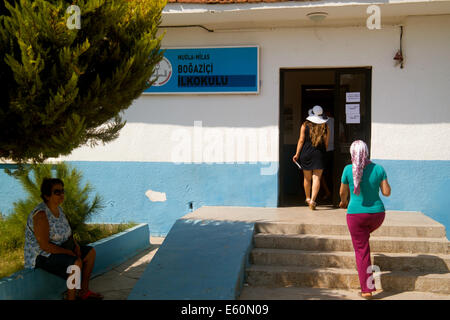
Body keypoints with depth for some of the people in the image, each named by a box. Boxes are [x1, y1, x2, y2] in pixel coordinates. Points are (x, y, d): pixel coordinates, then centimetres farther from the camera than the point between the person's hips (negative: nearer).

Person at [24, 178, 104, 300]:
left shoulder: (58, 209, 3)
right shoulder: (41, 215, -26)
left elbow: (66, 231, 15)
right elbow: (44, 245, -28)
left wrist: (75, 245, -1)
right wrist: (68, 252, -21)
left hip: (60, 247, 10)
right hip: (42, 256, -10)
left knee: (91, 252, 9)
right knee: (76, 262, -29)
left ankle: (84, 291, 15)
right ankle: (70, 298, -14)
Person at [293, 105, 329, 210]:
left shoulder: (305, 125, -2)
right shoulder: (325, 126, 0)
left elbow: (301, 140, -4)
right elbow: (326, 143, 3)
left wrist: (297, 154, 1)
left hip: (306, 153, 1)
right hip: (319, 154, -1)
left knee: (307, 178, 14)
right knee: (316, 178, -2)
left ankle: (308, 198, 29)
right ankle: (313, 200, -13)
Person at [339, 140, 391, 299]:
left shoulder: (348, 170, -11)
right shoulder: (378, 169, -6)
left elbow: (343, 192, 2)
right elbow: (387, 192, -4)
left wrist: (344, 201, 24)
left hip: (356, 214, -3)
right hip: (377, 213, 3)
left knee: (361, 251, 5)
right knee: (365, 234, 34)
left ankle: (367, 289, 6)